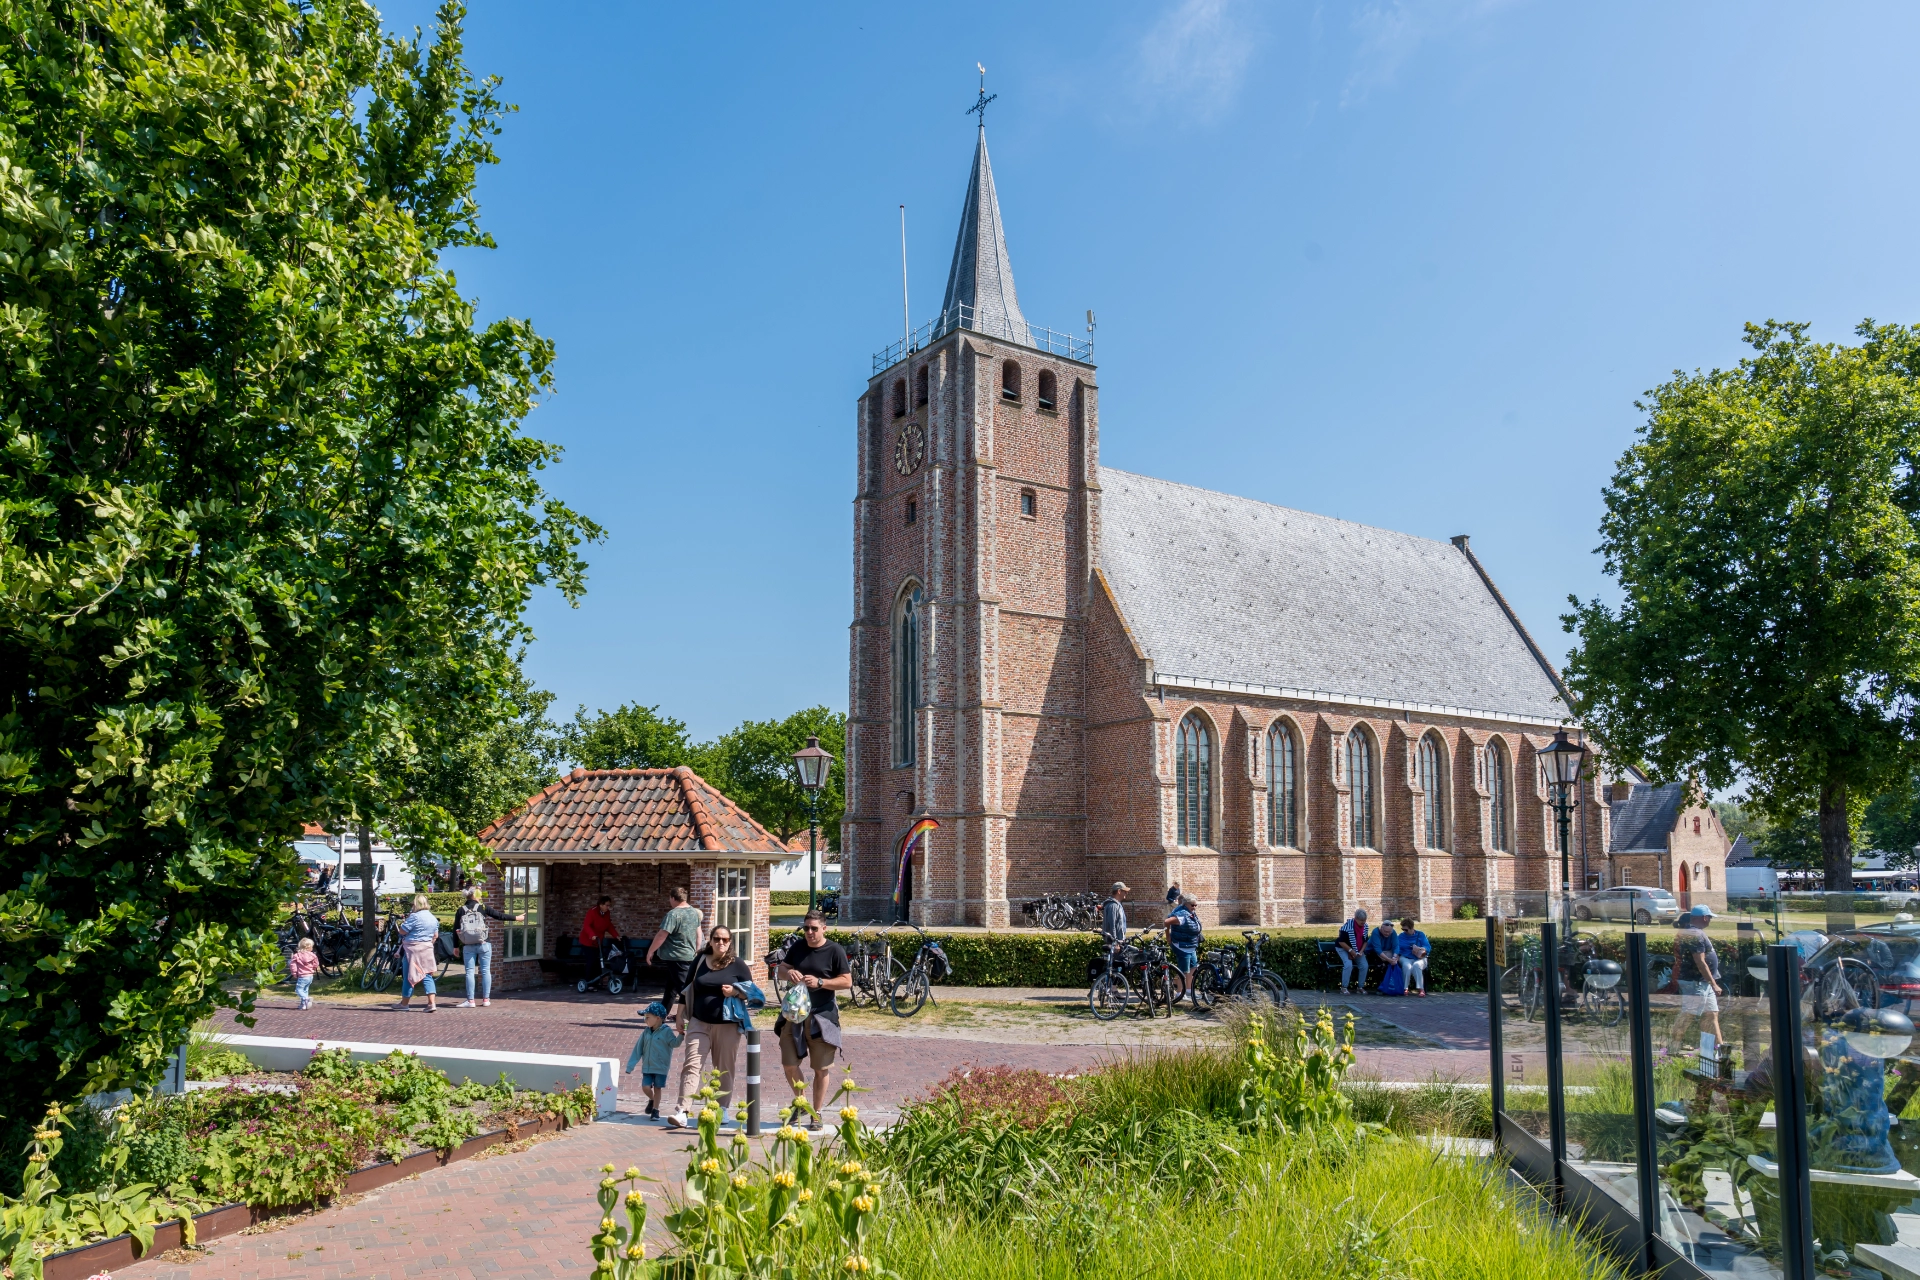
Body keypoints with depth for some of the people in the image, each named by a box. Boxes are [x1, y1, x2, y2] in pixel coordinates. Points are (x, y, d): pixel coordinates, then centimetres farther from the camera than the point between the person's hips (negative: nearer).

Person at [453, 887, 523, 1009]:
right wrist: (516, 917, 9)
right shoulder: (483, 907, -4)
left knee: (469, 972, 4)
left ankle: (470, 1000, 2)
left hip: (468, 946, 1)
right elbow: (499, 916, -1)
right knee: (486, 971, 6)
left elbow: (455, 930, 4)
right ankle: (486, 999, 8)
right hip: (483, 944, -1)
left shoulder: (460, 910, 2)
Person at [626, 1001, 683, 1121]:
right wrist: (630, 1065, 6)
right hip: (647, 1067, 4)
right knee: (645, 1087, -4)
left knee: (657, 1088, 2)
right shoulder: (646, 1032, 5)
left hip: (661, 1067, -4)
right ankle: (651, 1100, 27)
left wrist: (681, 1034, -36)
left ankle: (655, 1110, 16)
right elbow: (638, 1049, 7)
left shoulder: (666, 1031, -8)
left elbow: (675, 1043, -18)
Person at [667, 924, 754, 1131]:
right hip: (699, 1023, 1)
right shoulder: (699, 960, 7)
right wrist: (679, 1017, 11)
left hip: (727, 1026, -1)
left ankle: (722, 1110, 20)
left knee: (724, 1069, 7)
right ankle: (681, 1112, -13)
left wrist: (735, 991, -17)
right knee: (692, 1065, -8)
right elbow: (687, 989, 13)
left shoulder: (737, 964, 1)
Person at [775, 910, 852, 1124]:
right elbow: (782, 967, 15)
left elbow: (847, 982, -8)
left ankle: (817, 1112, 18)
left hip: (822, 1016, -4)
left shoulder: (835, 950, -7)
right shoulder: (797, 946, 5)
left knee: (821, 1068, 4)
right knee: (789, 1063, 3)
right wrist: (788, 972, -10)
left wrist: (819, 982, -20)